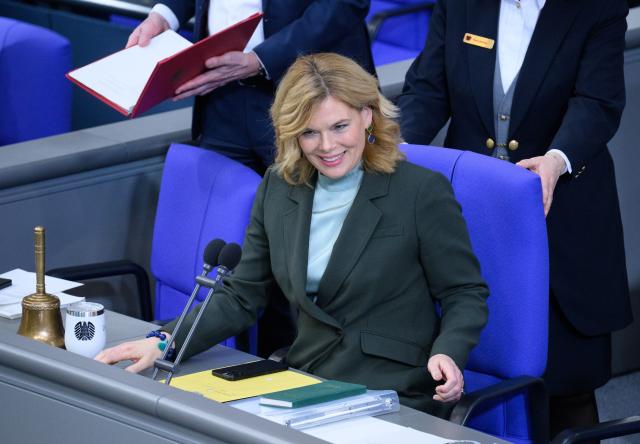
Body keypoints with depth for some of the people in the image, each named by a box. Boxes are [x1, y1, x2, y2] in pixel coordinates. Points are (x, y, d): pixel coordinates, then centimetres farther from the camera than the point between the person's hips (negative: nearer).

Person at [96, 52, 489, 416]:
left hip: (394, 399, -5)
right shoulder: (278, 188, 7)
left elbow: (465, 294, -2)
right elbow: (242, 299, 11)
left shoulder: (422, 192, -7)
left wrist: (447, 353, -23)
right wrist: (163, 343, -4)